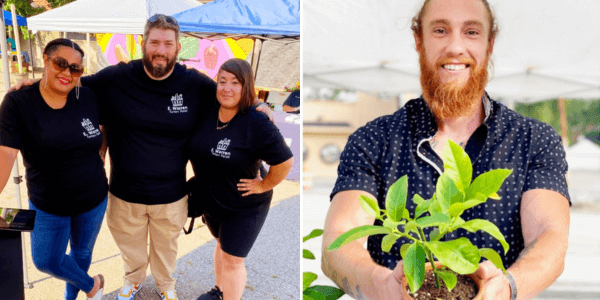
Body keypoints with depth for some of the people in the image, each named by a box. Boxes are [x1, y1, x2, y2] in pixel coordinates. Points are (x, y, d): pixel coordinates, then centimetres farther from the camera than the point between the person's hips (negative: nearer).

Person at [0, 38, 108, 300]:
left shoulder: (89, 98, -10)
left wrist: (102, 150, 1)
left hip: (93, 199, 2)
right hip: (47, 204, -1)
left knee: (82, 252, 21)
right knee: (46, 261, 9)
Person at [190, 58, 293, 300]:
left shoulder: (257, 124, -27)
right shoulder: (207, 114, -9)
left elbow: (285, 162, -25)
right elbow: (197, 148, 11)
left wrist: (263, 186, -17)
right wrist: (202, 179, 8)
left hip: (244, 206, -6)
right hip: (210, 199, 7)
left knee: (232, 260, 4)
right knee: (222, 245, 27)